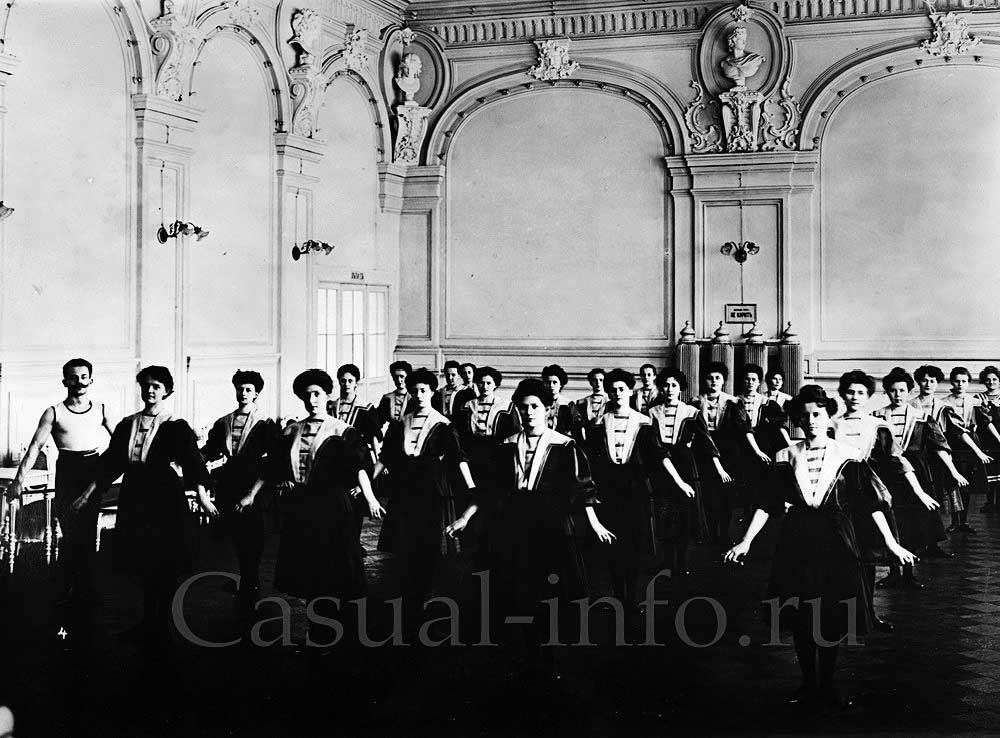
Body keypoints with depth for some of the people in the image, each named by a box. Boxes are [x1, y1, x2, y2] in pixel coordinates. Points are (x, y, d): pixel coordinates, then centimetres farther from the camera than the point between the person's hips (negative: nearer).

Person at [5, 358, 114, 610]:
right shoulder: (54, 413, 1)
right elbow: (35, 446, -4)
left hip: (94, 471, 3)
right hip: (67, 473, -3)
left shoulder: (101, 410, 9)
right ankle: (64, 592, 4)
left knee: (88, 534, 7)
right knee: (72, 535, -7)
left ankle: (84, 589, 17)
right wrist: (19, 478, -13)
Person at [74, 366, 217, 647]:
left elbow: (192, 462, -11)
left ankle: (161, 627, 10)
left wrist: (202, 495, -23)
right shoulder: (127, 425, 11)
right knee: (143, 562, 9)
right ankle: (148, 622, 21)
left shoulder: (176, 426, -2)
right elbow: (110, 462, 13)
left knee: (166, 564, -1)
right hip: (134, 498, 4)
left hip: (166, 499, -4)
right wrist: (89, 493, 9)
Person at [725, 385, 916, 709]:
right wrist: (746, 541, -5)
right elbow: (767, 503, 2)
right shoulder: (787, 457, 4)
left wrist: (891, 542, -10)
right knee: (800, 620, 6)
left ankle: (827, 683, 19)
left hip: (835, 541, -1)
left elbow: (871, 502, -3)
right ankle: (807, 683, 21)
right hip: (797, 542, 1)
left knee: (833, 619, 3)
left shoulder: (847, 456, -1)